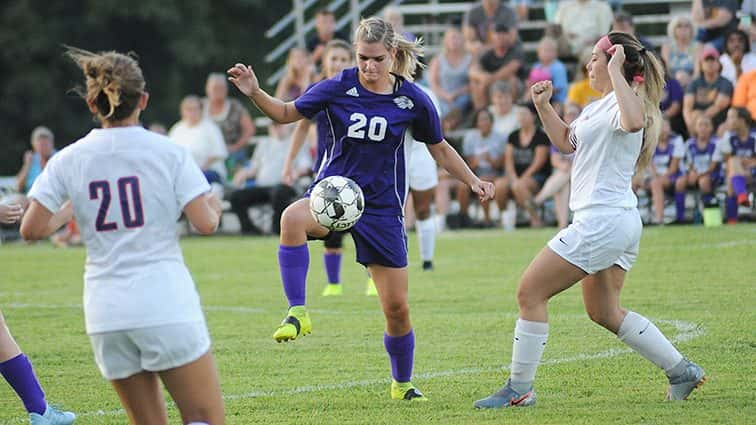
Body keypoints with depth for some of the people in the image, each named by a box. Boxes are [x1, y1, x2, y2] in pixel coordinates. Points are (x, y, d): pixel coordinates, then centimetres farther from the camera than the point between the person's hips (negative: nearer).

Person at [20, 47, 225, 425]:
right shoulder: (167, 152, -3)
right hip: (166, 306, -4)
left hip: (105, 312, 4)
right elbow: (205, 223, -6)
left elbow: (31, 229, 2)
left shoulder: (68, 160, 4)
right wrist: (215, 206, 16)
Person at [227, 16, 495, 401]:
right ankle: (297, 313, -30)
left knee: (397, 307, 2)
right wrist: (255, 93, -11)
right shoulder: (338, 88, -7)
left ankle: (402, 384, 27)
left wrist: (473, 181, 0)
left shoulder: (413, 101, -5)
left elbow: (439, 149, 10)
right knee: (292, 218, -38)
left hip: (382, 207, 1)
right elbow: (287, 113, 5)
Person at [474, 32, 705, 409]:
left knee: (530, 292, -6)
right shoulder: (598, 107, 17)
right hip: (621, 222, 11)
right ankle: (682, 372, 20)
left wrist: (616, 72, -31)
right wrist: (544, 107, 18)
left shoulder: (620, 104, -15)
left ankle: (519, 389, -2)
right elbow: (566, 142, 32)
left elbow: (634, 121, -41)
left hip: (602, 220, -11)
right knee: (604, 312, 19)